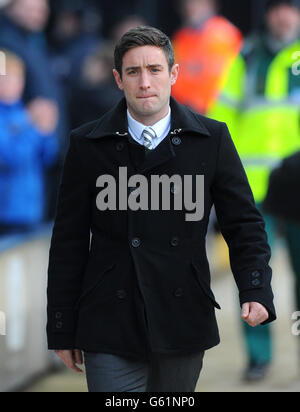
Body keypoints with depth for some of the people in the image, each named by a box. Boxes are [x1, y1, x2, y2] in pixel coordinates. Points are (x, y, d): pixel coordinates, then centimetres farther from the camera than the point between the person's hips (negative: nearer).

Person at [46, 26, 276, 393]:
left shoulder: (212, 139, 3)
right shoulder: (88, 145, 1)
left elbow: (243, 222, 5)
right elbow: (68, 243, 4)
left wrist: (256, 291, -11)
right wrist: (62, 331, 3)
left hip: (184, 326, 2)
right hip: (111, 330, -2)